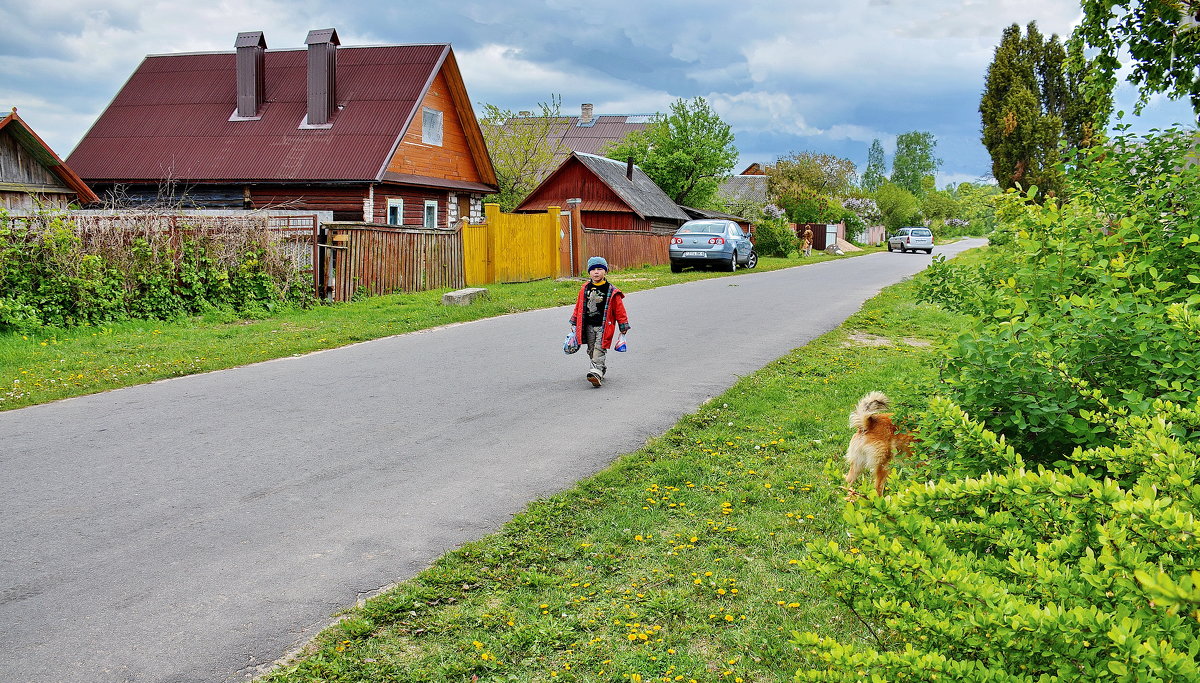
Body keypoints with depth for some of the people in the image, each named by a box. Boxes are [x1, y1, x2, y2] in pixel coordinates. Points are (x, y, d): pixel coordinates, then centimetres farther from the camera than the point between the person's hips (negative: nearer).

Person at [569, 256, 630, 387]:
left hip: (604, 326, -5)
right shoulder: (585, 289, 5)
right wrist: (574, 323, 18)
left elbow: (619, 310, -1)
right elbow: (579, 306, 16)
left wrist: (623, 327, 0)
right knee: (591, 350, 10)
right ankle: (600, 370, 24)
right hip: (588, 326, 5)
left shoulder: (611, 291, -6)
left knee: (599, 349, -14)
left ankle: (596, 372, -22)